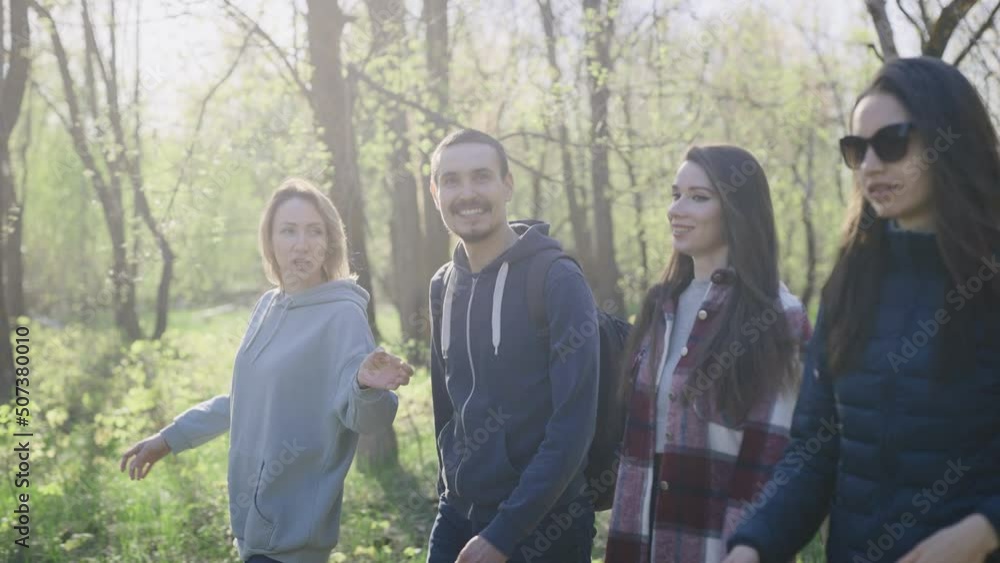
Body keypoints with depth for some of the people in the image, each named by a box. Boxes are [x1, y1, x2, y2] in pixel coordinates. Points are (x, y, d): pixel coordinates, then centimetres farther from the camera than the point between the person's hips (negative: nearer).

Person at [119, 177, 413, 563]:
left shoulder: (342, 315, -14)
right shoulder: (268, 306, 8)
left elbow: (361, 417, -25)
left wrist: (367, 385, -46)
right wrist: (170, 438, 23)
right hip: (254, 518, 7)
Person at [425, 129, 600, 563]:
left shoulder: (559, 281, -13)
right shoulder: (443, 286, 5)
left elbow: (573, 426, -17)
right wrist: (450, 491, 13)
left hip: (543, 526, -5)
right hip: (456, 518, 5)